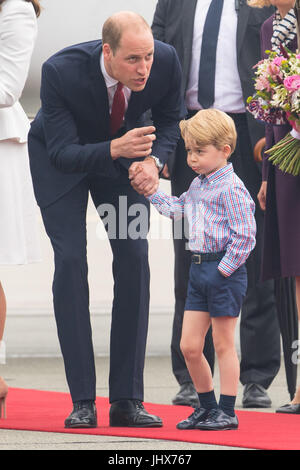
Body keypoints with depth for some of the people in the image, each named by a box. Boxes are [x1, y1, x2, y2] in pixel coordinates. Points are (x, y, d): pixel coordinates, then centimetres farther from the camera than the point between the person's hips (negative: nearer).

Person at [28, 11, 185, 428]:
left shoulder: (166, 61, -28)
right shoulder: (61, 72, -37)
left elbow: (171, 118, -7)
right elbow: (62, 153, -32)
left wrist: (154, 160, -26)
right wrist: (116, 149, -50)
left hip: (125, 150, 3)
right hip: (62, 157, -3)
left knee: (134, 260, -9)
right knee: (70, 261, -14)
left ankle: (127, 401, -5)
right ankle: (83, 402, -10)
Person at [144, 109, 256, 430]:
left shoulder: (231, 188, -15)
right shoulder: (197, 185, 11)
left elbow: (245, 236, -19)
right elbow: (178, 208, 29)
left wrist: (224, 270, -18)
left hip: (225, 269, -8)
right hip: (199, 268, 8)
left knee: (223, 344, 0)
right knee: (189, 346, 7)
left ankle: (227, 412, 9)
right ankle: (207, 406, 21)